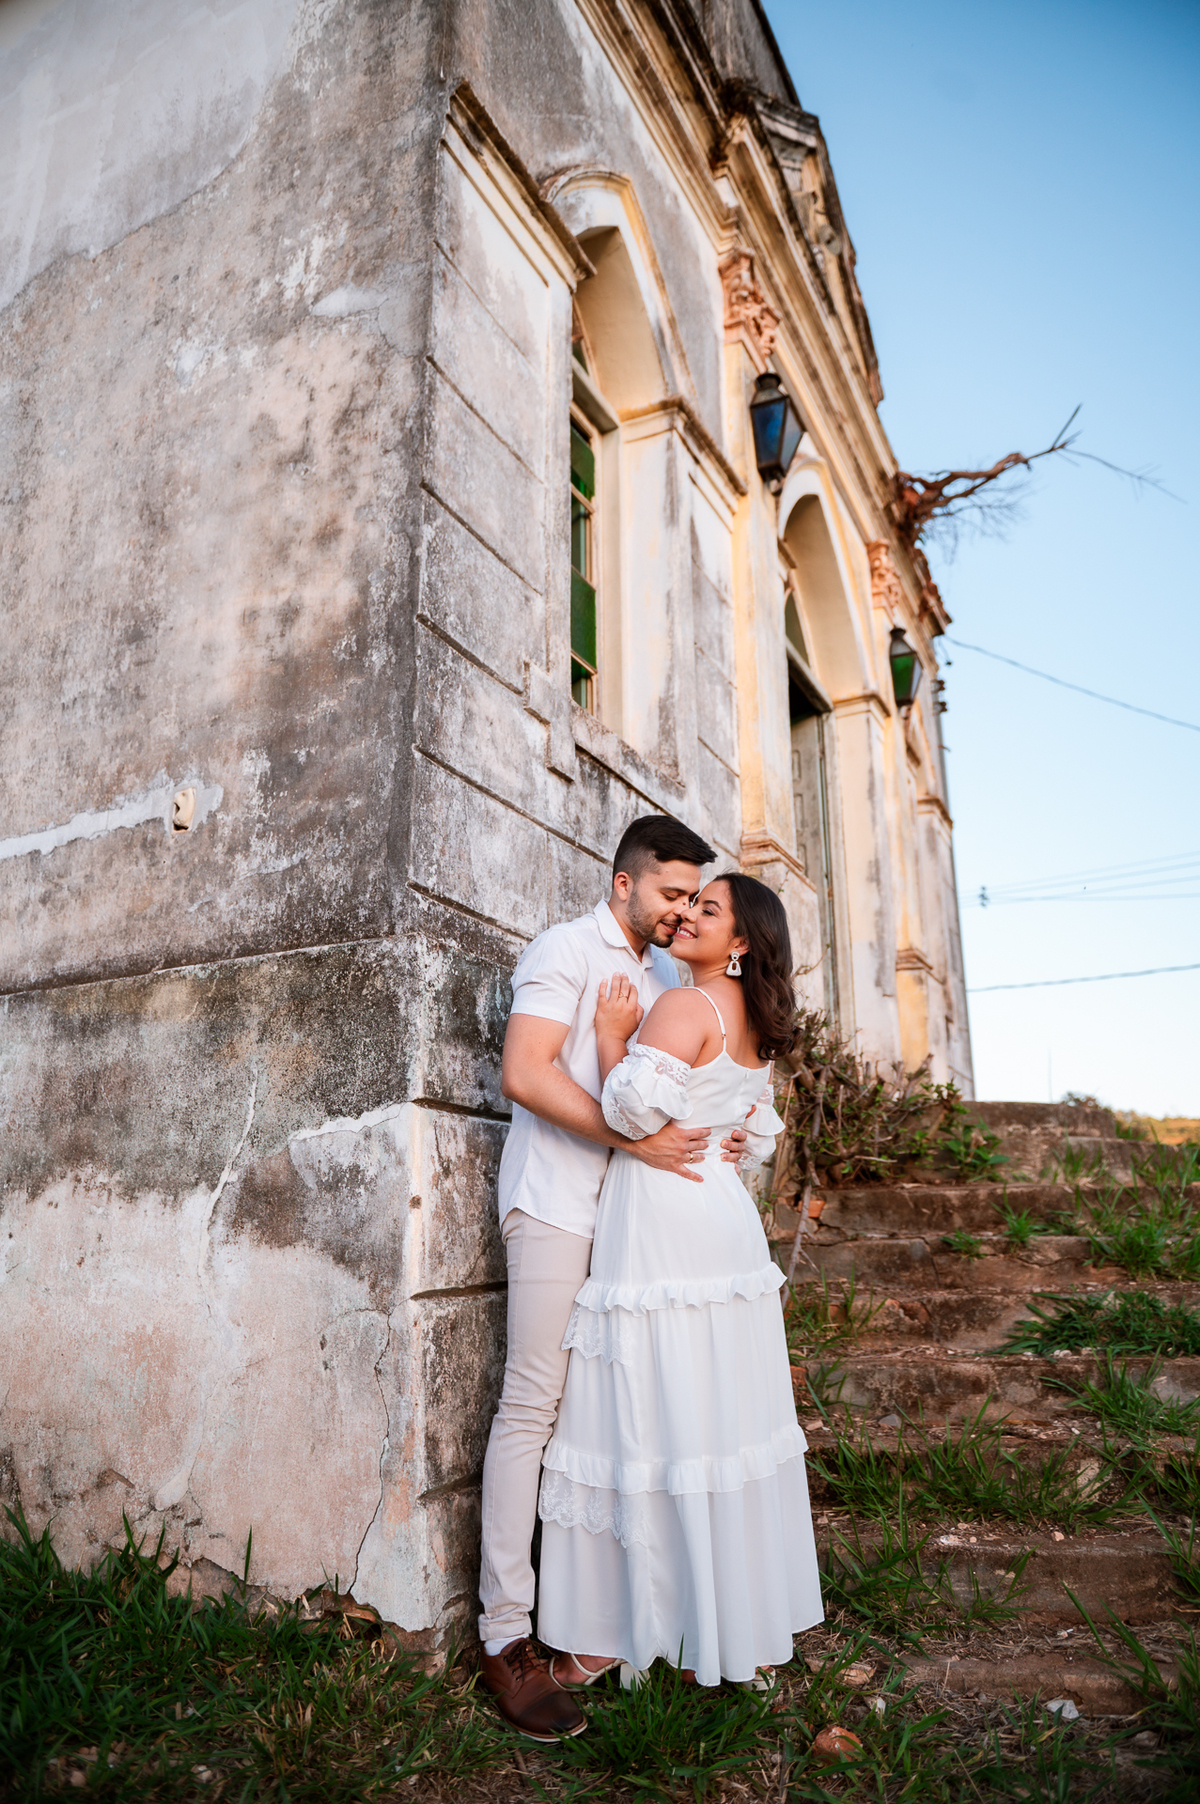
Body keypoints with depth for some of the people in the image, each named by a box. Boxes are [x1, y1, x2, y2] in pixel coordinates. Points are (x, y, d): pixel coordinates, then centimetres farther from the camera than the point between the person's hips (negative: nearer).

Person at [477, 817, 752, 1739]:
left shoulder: (666, 976, 19)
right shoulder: (566, 949, -4)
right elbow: (525, 1073, -16)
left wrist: (717, 1137, 5)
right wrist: (634, 1135, -21)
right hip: (559, 1202, -7)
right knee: (535, 1401, -5)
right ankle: (506, 1632, 3)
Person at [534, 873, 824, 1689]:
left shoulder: (684, 1007, -13)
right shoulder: (752, 1024, 13)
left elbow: (635, 1108, -22)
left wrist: (613, 1035, -10)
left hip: (661, 1226, -9)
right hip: (728, 1223, 9)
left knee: (650, 1424, 2)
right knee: (731, 1424, 15)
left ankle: (612, 1630, 16)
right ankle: (749, 1622, 28)